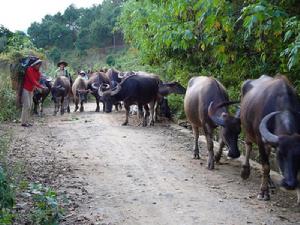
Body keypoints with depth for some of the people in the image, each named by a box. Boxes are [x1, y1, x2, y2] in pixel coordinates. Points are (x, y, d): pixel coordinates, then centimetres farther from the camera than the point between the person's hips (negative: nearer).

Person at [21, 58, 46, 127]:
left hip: (31, 90, 9)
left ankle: (27, 121, 14)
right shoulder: (29, 70, -19)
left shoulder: (37, 71, 6)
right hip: (26, 89, -9)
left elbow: (37, 80, 5)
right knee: (26, 105, -10)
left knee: (29, 106, 9)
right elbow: (33, 81, -26)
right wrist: (40, 86, -29)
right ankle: (23, 122, -6)